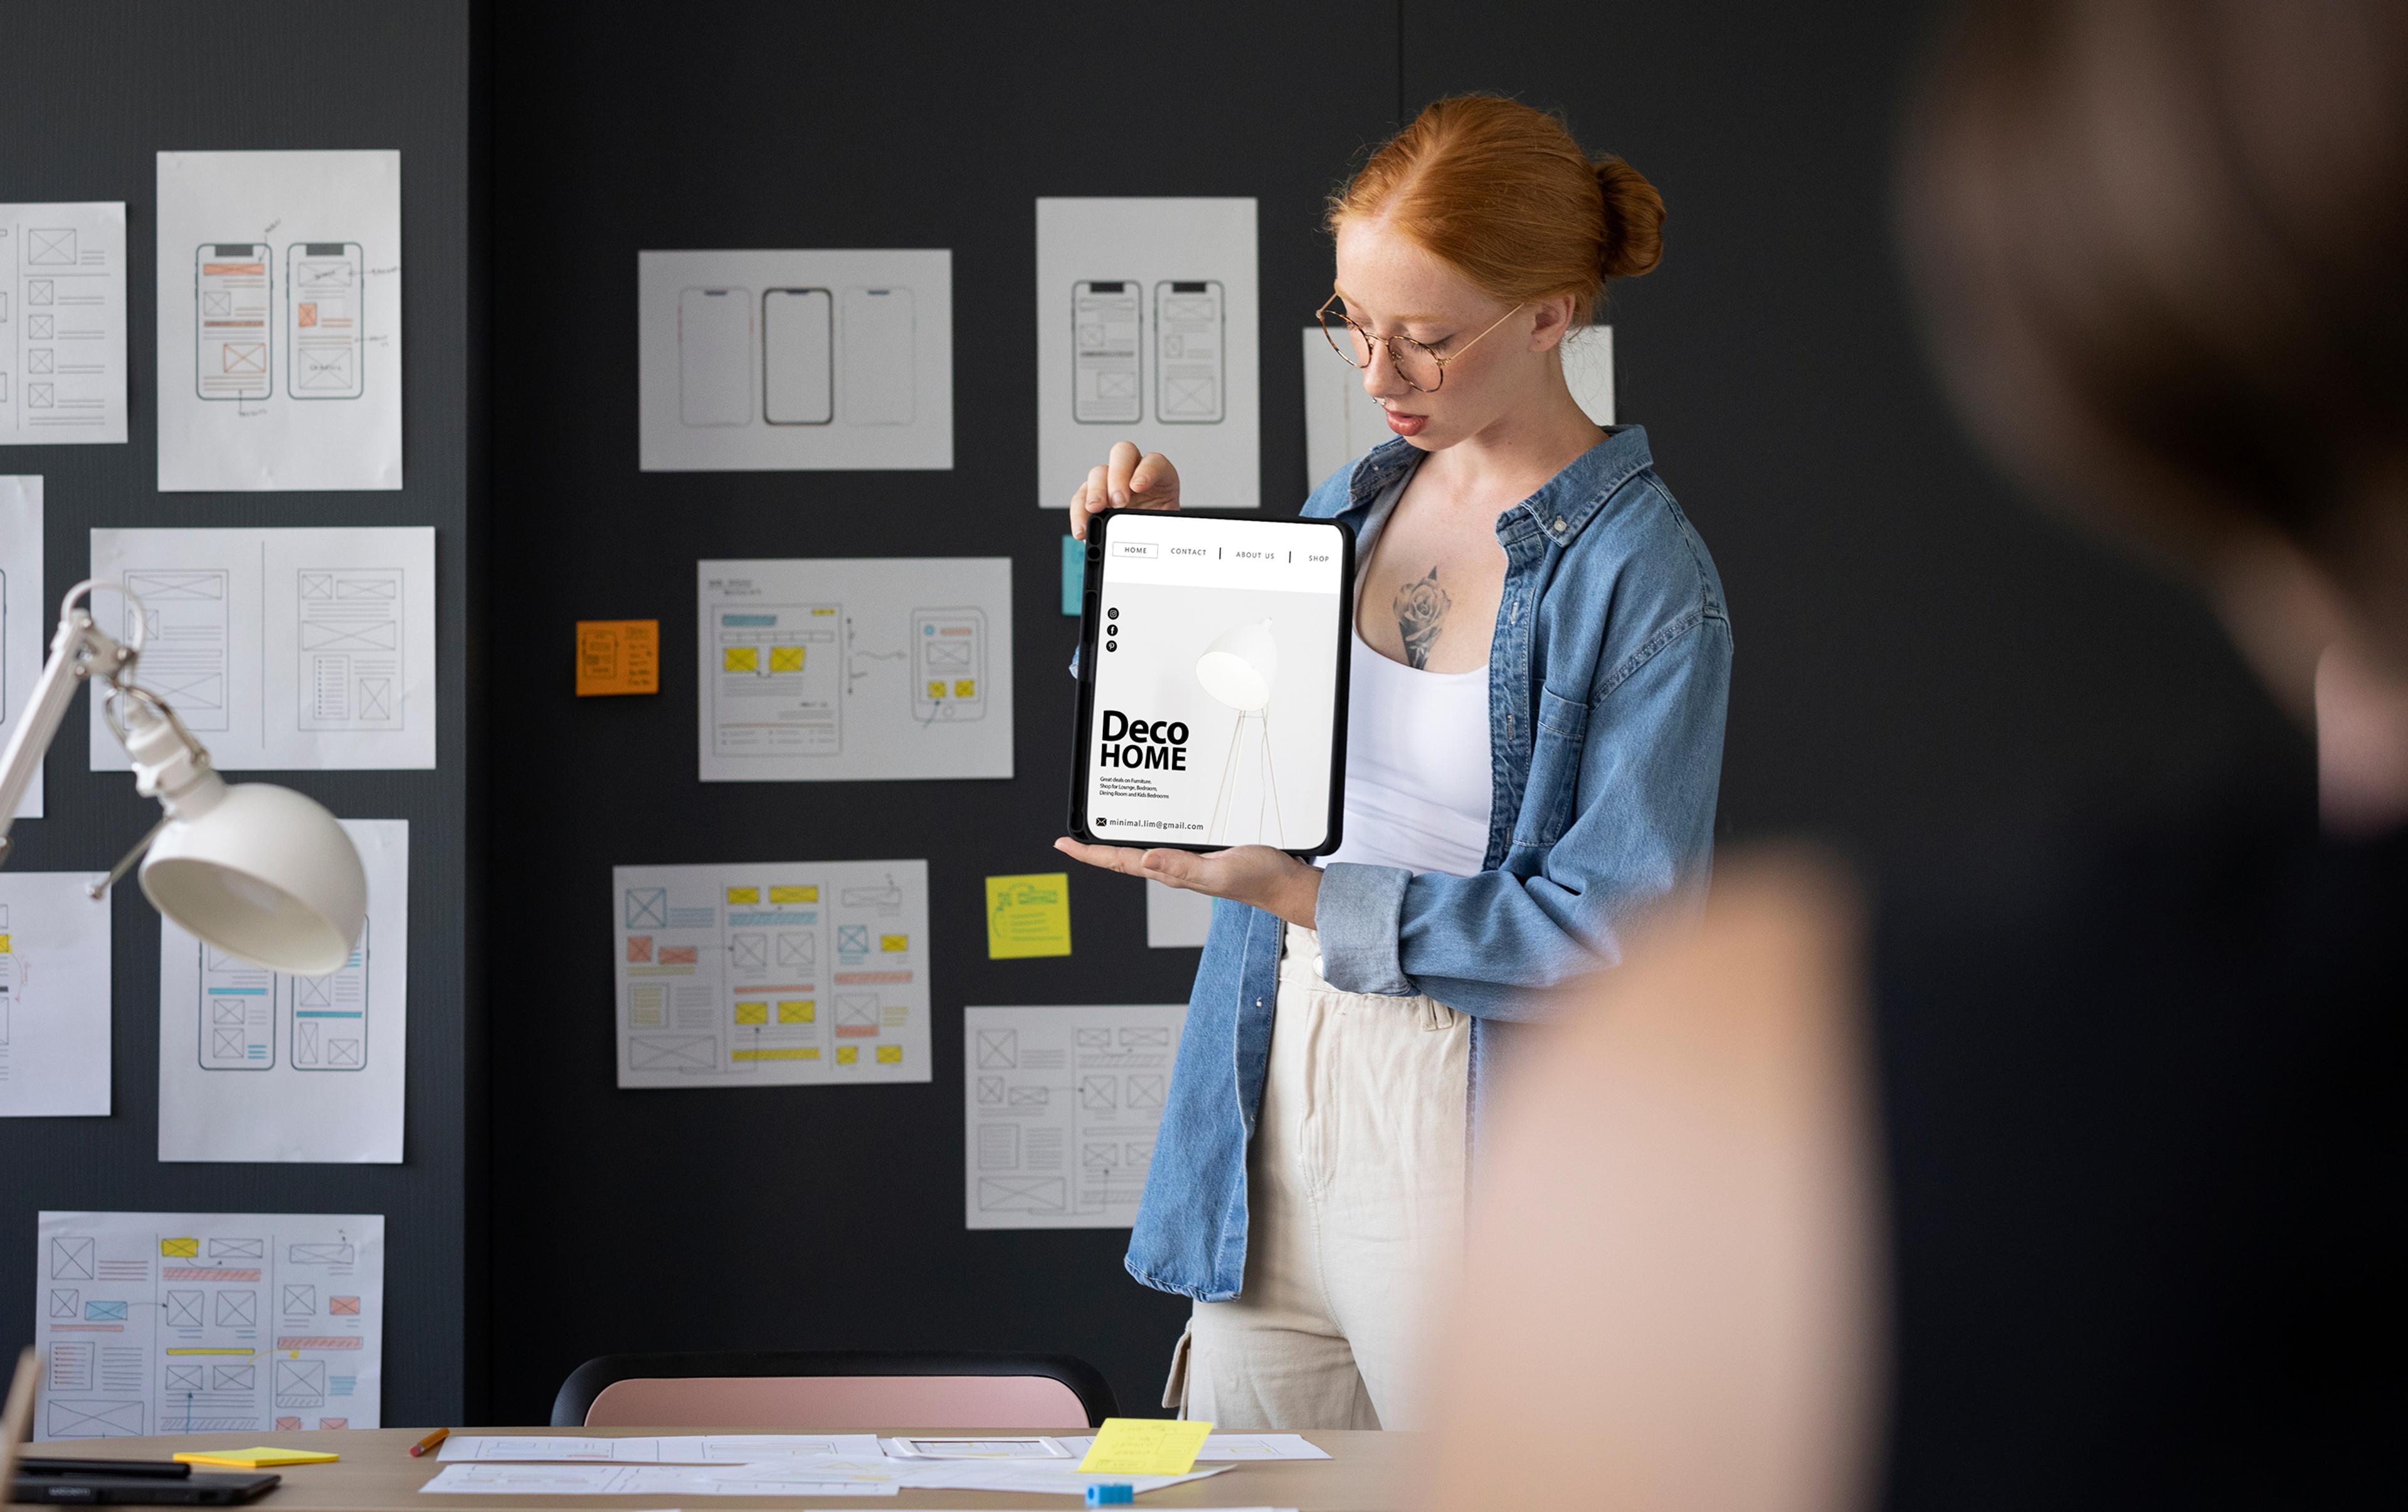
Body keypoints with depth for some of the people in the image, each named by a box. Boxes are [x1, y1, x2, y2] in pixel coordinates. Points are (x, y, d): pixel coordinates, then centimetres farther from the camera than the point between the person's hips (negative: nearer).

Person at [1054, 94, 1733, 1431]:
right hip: (1274, 1119, 6)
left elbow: (1614, 926, -18)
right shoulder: (1349, 508, 7)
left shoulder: (1644, 579, -13)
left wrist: (1302, 896, -22)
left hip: (1468, 1161, -6)